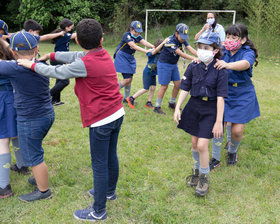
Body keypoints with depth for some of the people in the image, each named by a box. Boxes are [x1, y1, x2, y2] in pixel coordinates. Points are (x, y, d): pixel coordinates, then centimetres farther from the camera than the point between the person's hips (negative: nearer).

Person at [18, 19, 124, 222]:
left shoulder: (85, 64, -21)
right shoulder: (104, 54, 2)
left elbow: (57, 73, -9)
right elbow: (74, 56, 13)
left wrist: (32, 65, 6)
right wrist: (51, 55, 16)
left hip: (101, 120, -8)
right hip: (117, 114, 8)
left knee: (99, 165, 3)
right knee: (111, 155, 23)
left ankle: (99, 211, 18)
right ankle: (110, 191, 44)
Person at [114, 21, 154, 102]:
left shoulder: (138, 36, 3)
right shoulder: (127, 35, -18)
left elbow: (144, 42, -14)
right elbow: (133, 46, -31)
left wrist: (153, 47, -32)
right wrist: (146, 51, -40)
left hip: (130, 58, 8)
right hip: (122, 58, -8)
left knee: (130, 79, 8)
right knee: (127, 79, -12)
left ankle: (127, 98, 20)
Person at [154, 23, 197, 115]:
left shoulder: (183, 40, -4)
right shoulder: (170, 41, -26)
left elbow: (191, 49, -16)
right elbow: (181, 54, -34)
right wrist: (194, 59, -42)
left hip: (174, 64, 7)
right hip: (164, 64, -7)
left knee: (178, 84, 6)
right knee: (164, 86, -6)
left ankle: (172, 103, 25)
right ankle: (157, 107, 6)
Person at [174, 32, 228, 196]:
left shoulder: (220, 70, -14)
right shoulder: (193, 67, -2)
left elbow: (220, 97, -15)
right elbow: (185, 89, 3)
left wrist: (219, 122, -17)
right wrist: (177, 108, -3)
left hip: (210, 110, -4)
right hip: (194, 107, 5)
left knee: (202, 145, -8)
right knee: (194, 143, 13)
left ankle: (205, 177, 14)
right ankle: (197, 172, 35)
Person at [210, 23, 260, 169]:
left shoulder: (248, 52, -13)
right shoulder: (224, 51, 0)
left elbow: (245, 64, -35)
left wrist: (228, 65, -55)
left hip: (243, 96, -2)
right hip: (223, 93, 2)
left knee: (237, 130, -1)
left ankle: (232, 152, 33)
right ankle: (215, 159, 15)